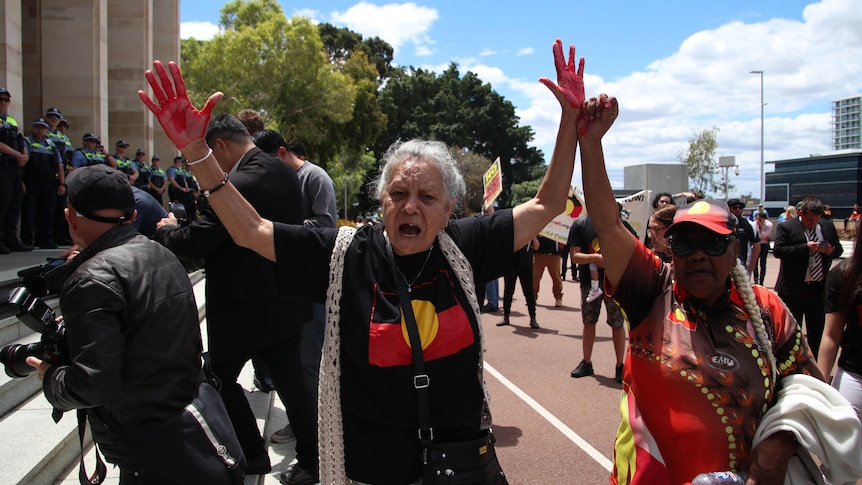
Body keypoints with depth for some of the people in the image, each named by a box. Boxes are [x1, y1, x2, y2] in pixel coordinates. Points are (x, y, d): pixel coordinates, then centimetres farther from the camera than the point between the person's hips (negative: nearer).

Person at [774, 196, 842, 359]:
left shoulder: (828, 226, 8)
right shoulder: (786, 227, -6)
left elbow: (839, 249, 15)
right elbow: (777, 250, -17)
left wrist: (830, 251, -8)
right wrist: (805, 248, -23)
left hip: (819, 288, 4)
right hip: (794, 289, -4)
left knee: (818, 328, 12)